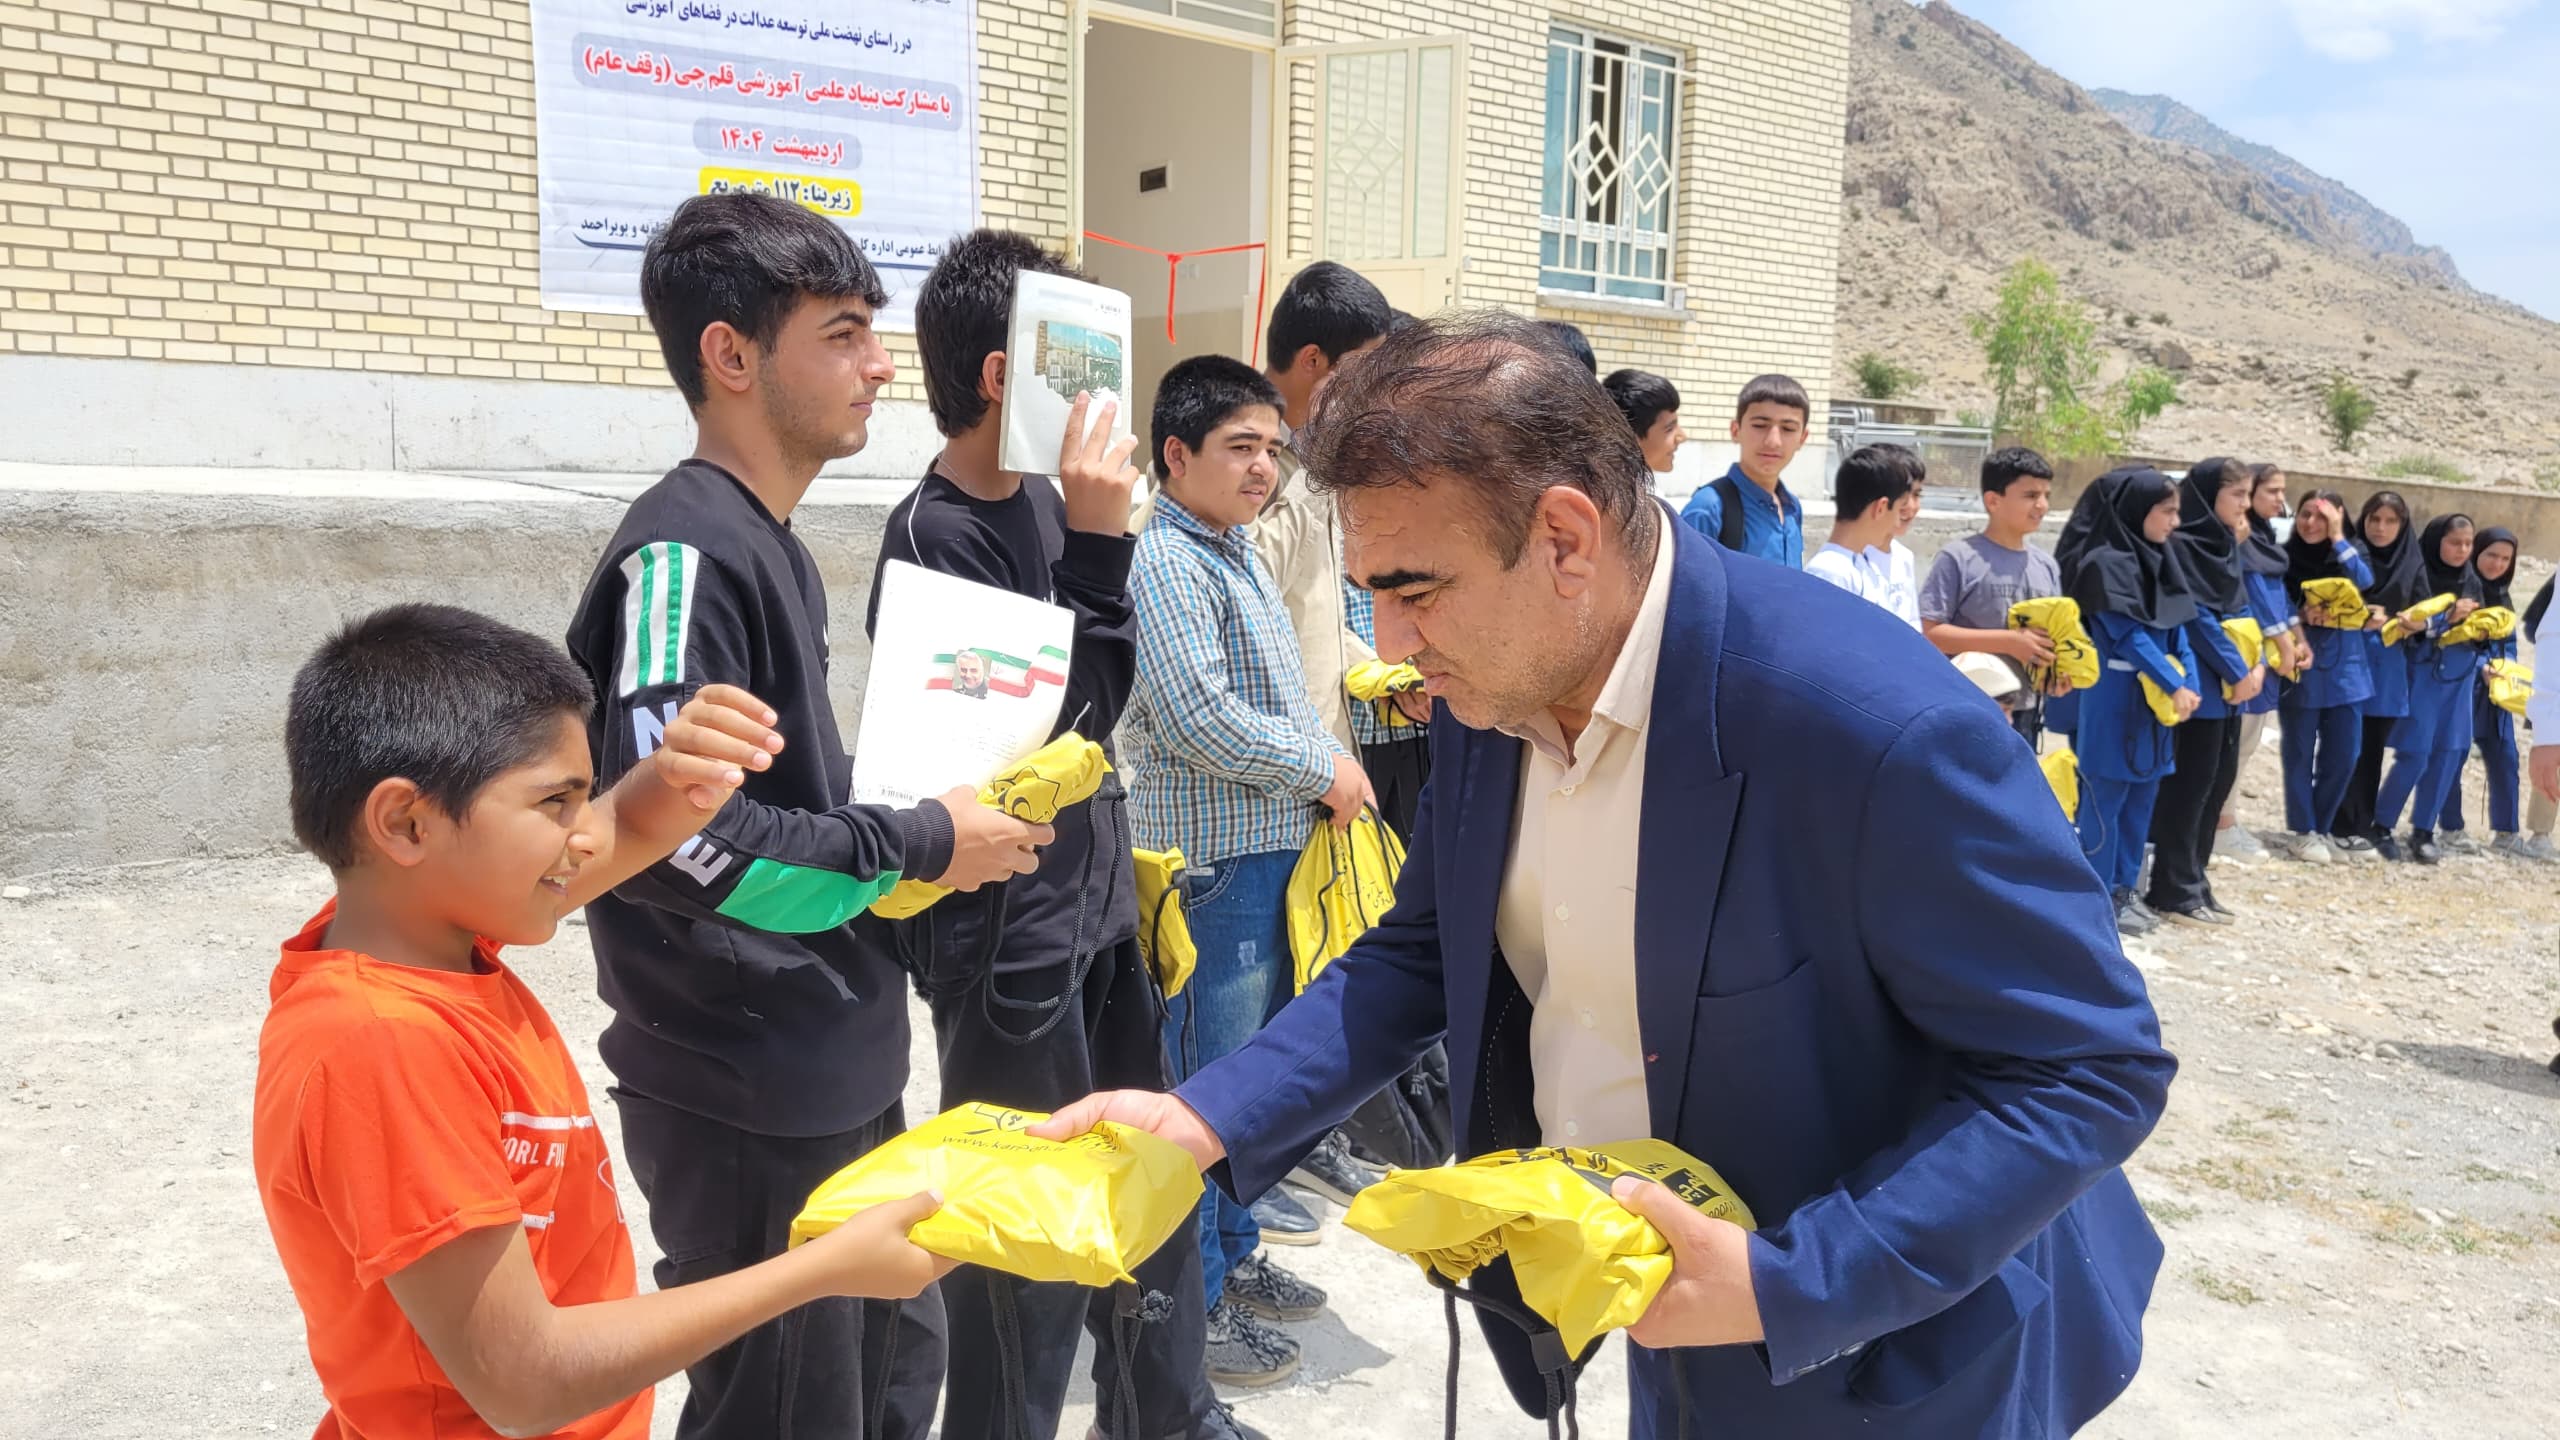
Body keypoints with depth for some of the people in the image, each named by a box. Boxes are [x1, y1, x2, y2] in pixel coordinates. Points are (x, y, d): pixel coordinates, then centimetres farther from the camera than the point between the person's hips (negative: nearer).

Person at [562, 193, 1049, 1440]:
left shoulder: (770, 544, 11)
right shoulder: (682, 552, -19)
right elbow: (664, 836, -28)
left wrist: (938, 821, 4)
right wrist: (916, 846, -18)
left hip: (845, 1078, 9)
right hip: (745, 1106, -9)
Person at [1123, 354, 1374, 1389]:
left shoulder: (1240, 554, 15)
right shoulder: (1165, 560, -15)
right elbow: (1197, 719, -23)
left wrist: (1329, 767, 7)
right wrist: (1325, 769, -13)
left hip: (1274, 848, 9)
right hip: (1212, 857, -9)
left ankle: (1235, 1254, 33)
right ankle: (1194, 1302, 14)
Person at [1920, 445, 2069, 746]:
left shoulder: (2047, 566, 10)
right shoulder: (1959, 559, -10)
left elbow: (2054, 635, 18)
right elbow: (1928, 632, -16)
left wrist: (2060, 671, -4)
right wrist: (2009, 641, -19)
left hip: (2025, 715, 7)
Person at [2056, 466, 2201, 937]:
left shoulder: (2159, 562, 11)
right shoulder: (2105, 563, -15)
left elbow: (2177, 630, 11)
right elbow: (2129, 634, -18)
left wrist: (2191, 683, -2)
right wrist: (2174, 686, -16)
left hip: (2155, 696, 9)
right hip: (2115, 699, -8)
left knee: (2141, 798, 13)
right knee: (2106, 798, -1)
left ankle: (2124, 887, 22)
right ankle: (2100, 897, 7)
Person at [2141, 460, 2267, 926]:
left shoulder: (2226, 544, 14)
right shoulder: (2180, 545, -13)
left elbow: (2241, 608, 13)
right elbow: (2197, 617, -17)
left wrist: (2255, 664, -2)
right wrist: (2238, 671, -14)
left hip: (2231, 684, 9)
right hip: (2202, 684, -9)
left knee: (2220, 780, 12)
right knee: (2191, 783, -4)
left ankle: (2193, 877, 21)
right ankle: (2175, 891, 3)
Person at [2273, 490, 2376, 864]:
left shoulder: (2349, 554, 7)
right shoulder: (2285, 557, -2)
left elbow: (2365, 582, -13)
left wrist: (2338, 538, -14)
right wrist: (2300, 616, -20)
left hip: (2345, 667, 3)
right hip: (2301, 668, -3)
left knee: (2343, 756, 5)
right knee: (2299, 753, 2)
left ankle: (2319, 829, 20)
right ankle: (2301, 832, 13)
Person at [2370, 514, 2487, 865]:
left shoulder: (2472, 581, 10)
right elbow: (2408, 626, -14)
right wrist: (2448, 616, -22)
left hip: (2459, 674, 6)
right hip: (2422, 671, -6)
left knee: (2448, 753, 3)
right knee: (2414, 754, -8)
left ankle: (2423, 831, 12)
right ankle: (2381, 825, 7)